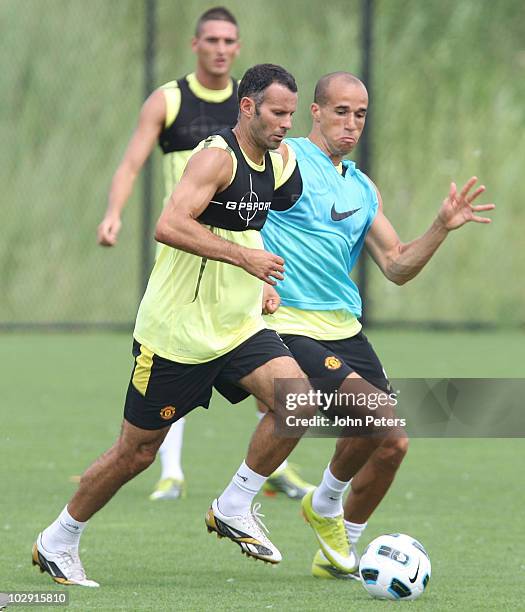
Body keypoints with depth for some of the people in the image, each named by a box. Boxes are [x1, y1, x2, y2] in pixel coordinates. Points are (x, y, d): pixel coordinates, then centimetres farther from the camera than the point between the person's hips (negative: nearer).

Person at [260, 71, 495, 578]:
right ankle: (324, 505, 3)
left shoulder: (362, 189, 17)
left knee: (392, 445, 2)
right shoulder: (285, 160, -5)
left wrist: (441, 228, 1)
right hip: (290, 325, -8)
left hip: (345, 328, 8)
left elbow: (397, 267, 15)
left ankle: (338, 555, 22)